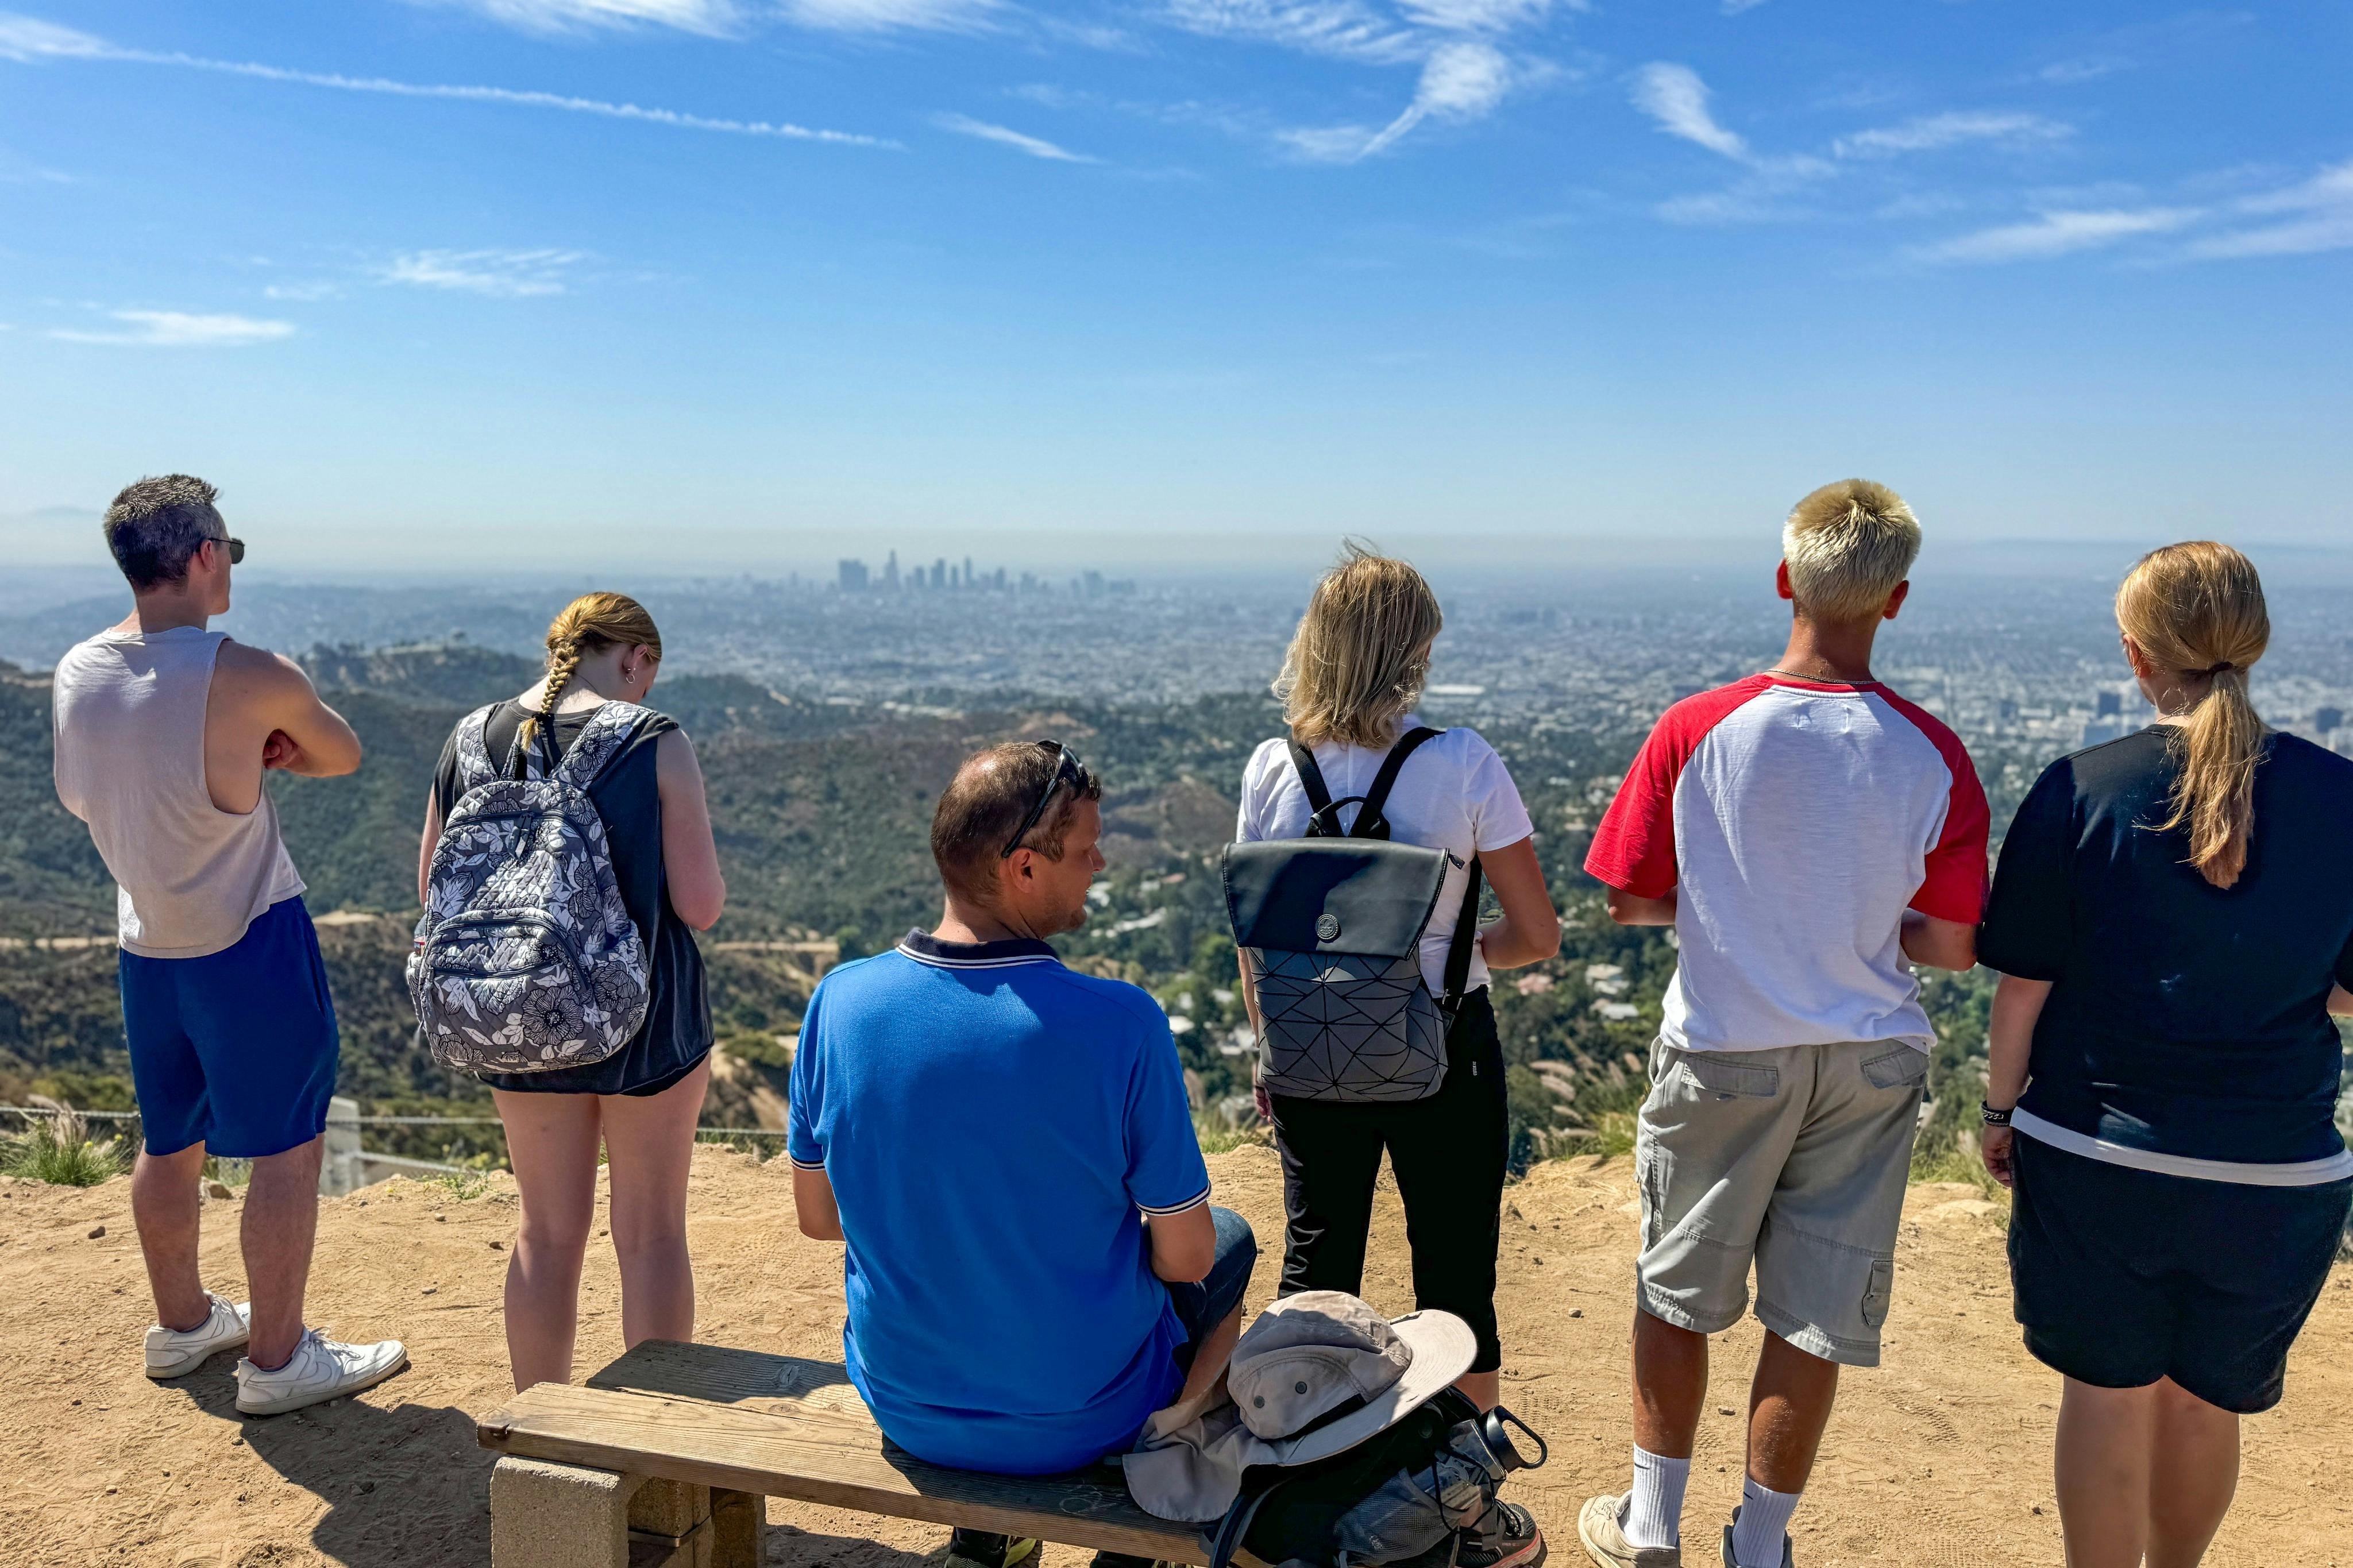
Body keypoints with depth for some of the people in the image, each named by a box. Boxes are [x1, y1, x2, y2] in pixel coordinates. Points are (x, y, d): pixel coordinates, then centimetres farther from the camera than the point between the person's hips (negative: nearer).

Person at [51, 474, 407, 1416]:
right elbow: (343, 757, -3)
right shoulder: (251, 679, -19)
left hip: (145, 944, 7)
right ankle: (277, 1361, 12)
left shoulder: (77, 673, -1)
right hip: (252, 943, -7)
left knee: (171, 1143, 20)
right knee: (287, 1149, 4)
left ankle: (182, 1324, 37)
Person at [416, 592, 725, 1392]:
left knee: (548, 1231, 20)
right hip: (644, 1014, -4)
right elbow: (702, 904, -16)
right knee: (650, 1234, 12)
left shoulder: (470, 741, -1)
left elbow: (435, 892, 6)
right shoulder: (655, 742, -15)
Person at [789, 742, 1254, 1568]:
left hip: (903, 1407, 4)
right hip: (1082, 1420, -3)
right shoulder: (1120, 1024, -26)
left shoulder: (840, 1001, -15)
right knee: (1229, 1241, 25)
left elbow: (816, 1215, -2)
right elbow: (1183, 1259, -17)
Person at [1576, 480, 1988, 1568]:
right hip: (1870, 1065, 1)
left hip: (1723, 1055, -1)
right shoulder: (1932, 758, -9)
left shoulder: (1696, 731, -14)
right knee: (1816, 1320, 13)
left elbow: (1627, 901, -8)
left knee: (1677, 1295, 17)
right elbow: (1950, 947, -5)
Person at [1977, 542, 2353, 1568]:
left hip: (2096, 1150, -2)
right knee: (2206, 1404, 21)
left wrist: (2000, 1110, 6)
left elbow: (2024, 985, -8)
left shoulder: (2082, 790, -12)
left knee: (2109, 1397, 12)